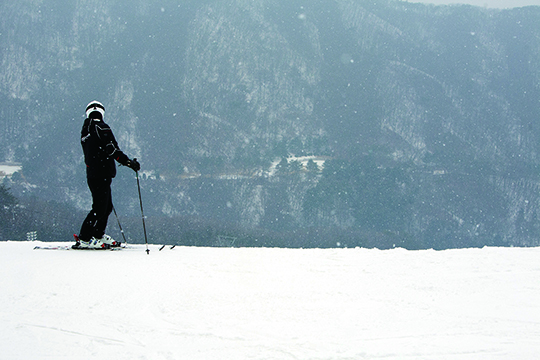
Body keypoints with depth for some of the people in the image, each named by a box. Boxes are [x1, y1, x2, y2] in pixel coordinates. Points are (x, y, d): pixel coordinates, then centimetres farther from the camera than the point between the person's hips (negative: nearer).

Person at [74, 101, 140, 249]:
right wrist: (129, 162, -13)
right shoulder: (102, 128, -10)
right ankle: (83, 239, -7)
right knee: (99, 208, -6)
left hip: (91, 174, 9)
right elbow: (112, 150, -18)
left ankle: (98, 235, 23)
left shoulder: (85, 131, 14)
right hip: (102, 174, -8)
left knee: (107, 206, 17)